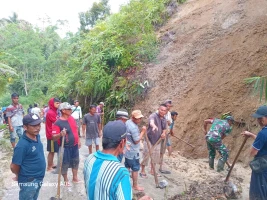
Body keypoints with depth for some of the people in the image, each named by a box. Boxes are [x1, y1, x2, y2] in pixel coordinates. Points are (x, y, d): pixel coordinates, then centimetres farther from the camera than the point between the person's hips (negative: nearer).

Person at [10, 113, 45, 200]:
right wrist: (21, 176, 1)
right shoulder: (22, 145, -28)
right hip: (28, 182, -7)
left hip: (39, 179, 7)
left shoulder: (37, 136, -4)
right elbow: (14, 167, -19)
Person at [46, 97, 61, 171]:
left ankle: (52, 164, 28)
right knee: (51, 151, 1)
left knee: (53, 151, 17)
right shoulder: (50, 113, -19)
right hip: (52, 135, -9)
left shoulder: (54, 112, 11)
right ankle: (49, 167, 12)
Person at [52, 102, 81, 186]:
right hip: (65, 147, -6)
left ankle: (75, 178, 37)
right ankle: (66, 180, 31)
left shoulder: (72, 118, 1)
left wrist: (78, 140, 16)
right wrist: (60, 134, -40)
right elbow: (54, 137, -20)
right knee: (65, 164, 8)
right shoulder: (58, 123, -19)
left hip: (74, 145, 7)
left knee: (75, 161, 19)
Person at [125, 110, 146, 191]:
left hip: (127, 150, 9)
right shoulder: (133, 127, -29)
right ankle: (135, 185, 21)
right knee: (135, 169, 7)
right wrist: (143, 131, -17)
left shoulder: (127, 122, 2)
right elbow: (137, 141, -23)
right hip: (133, 152, -9)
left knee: (127, 167, 20)